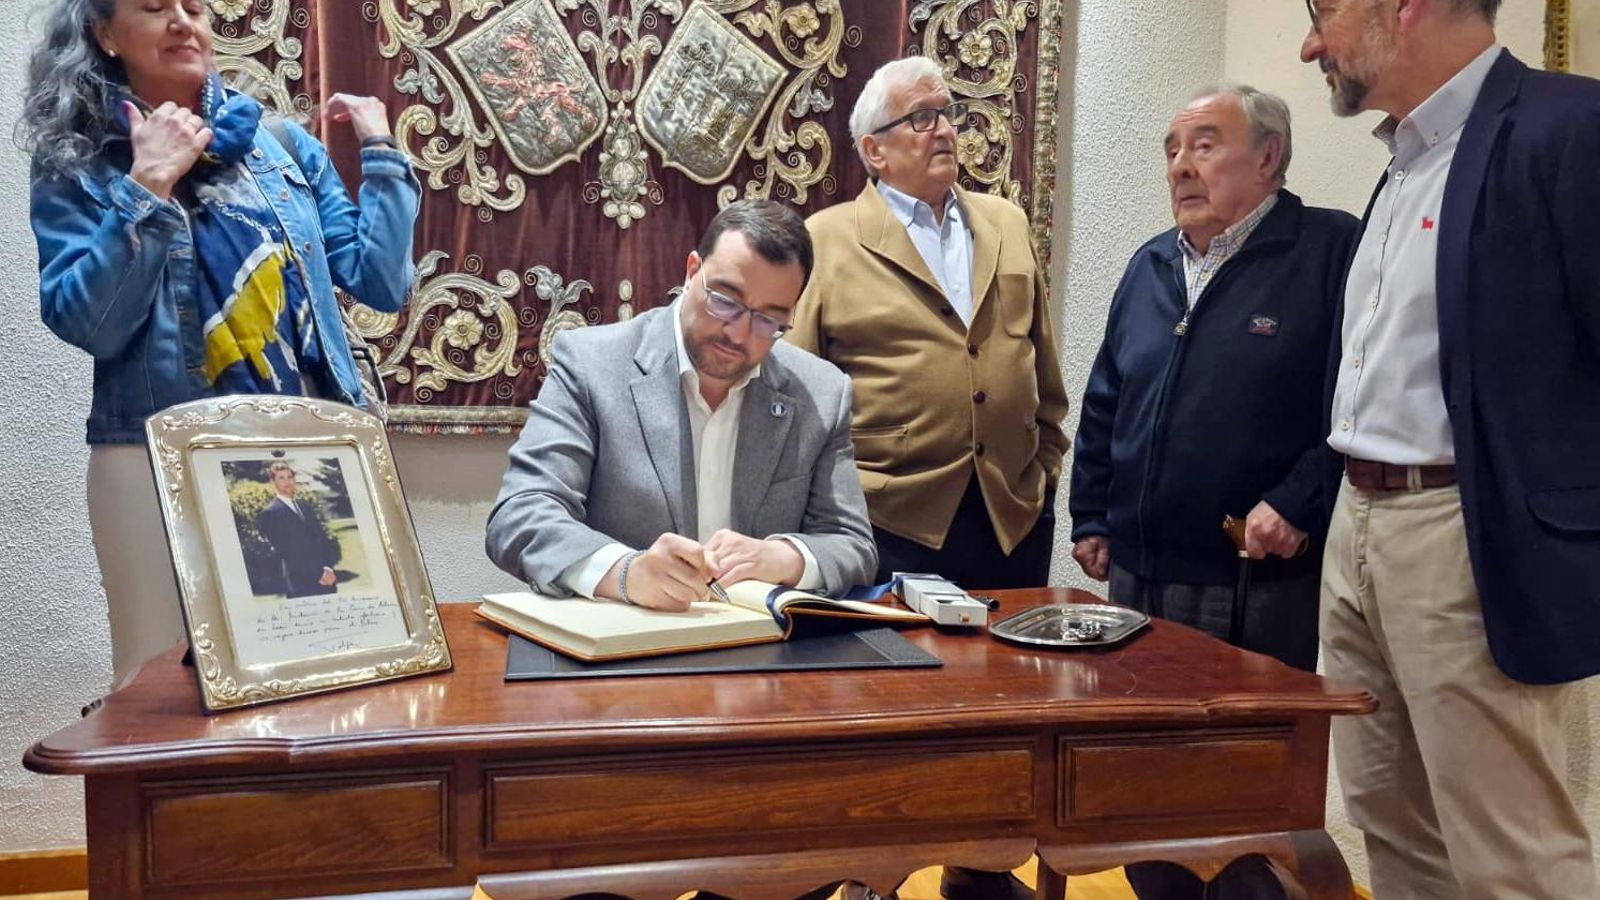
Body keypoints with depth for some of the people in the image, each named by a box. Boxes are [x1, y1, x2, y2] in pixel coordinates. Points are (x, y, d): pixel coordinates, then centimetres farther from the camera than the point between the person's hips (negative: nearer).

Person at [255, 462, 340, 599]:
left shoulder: (304, 505, 16)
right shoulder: (270, 513, -4)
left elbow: (323, 538, 11)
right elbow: (286, 552, -9)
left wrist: (329, 568, -6)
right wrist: (318, 574, -13)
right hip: (302, 583, -6)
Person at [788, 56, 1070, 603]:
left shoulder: (1007, 223, 12)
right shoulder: (826, 240, -2)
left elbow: (1045, 373, 16)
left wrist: (1046, 468, 12)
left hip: (1015, 519, 4)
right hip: (892, 521, -4)